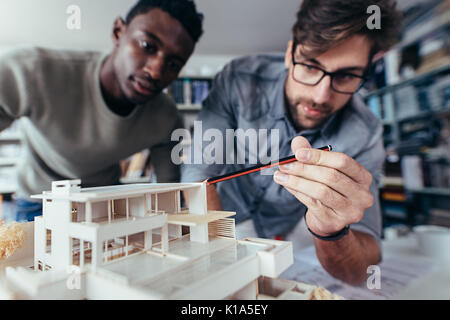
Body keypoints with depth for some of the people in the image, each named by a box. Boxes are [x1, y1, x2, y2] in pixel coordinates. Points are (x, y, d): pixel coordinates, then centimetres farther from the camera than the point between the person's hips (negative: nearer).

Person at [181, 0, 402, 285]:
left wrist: (330, 231, -47)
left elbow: (359, 273, -24)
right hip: (231, 215, -1)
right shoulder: (239, 79, -24)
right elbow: (199, 172, -24)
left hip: (293, 228, 3)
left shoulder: (364, 135, -23)